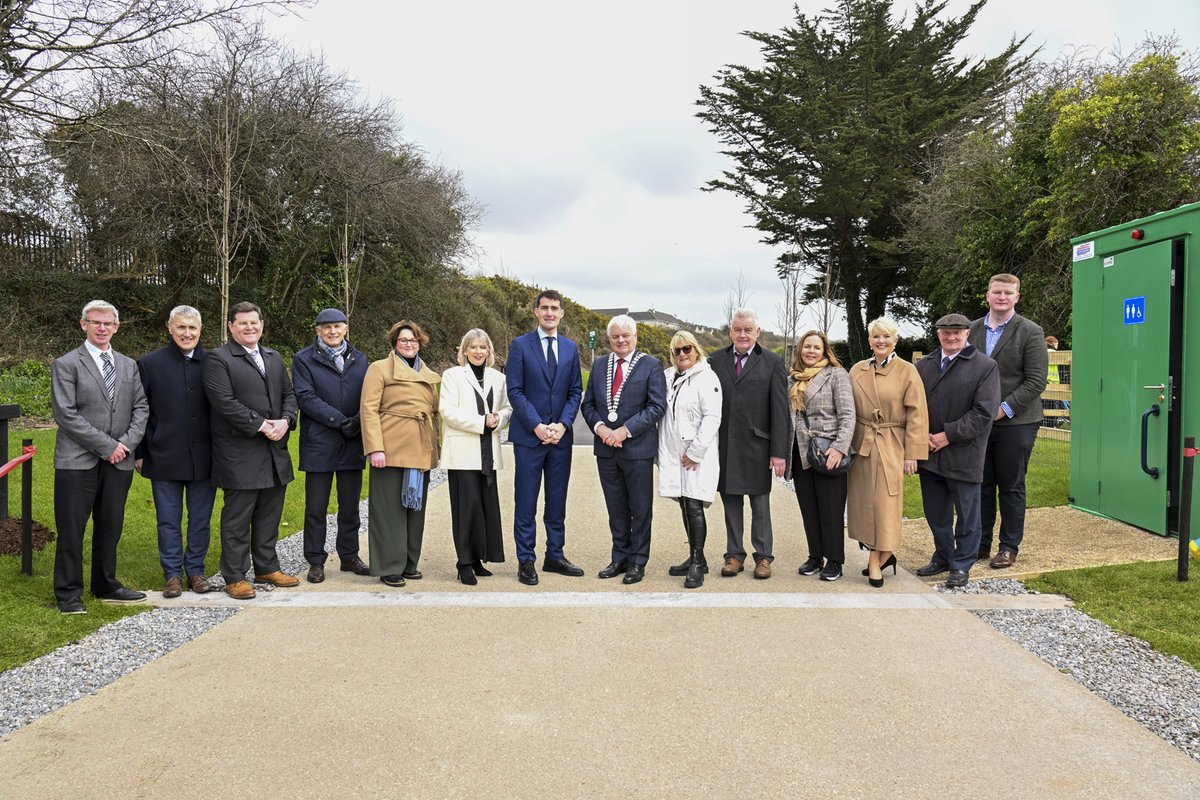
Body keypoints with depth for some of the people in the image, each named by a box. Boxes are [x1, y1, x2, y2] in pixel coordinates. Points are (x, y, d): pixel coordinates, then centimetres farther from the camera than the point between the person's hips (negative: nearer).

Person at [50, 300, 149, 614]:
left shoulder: (129, 365, 13)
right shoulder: (66, 364, -3)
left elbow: (141, 407, 9)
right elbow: (65, 414, -11)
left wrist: (127, 443, -7)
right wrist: (106, 446, -14)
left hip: (119, 460, 5)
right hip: (78, 461, -5)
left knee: (110, 526, 13)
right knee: (71, 529, 1)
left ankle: (105, 584, 26)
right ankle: (68, 593, 12)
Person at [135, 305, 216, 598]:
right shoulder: (150, 364, 0)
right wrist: (139, 453, 0)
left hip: (204, 457, 1)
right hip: (165, 458, -1)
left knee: (201, 519, 10)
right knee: (168, 520, 7)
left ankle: (196, 570, 24)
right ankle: (172, 574, 19)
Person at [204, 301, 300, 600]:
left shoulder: (274, 358, 17)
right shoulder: (218, 359, -5)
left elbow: (289, 394, 15)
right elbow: (224, 401, -15)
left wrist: (285, 421, -5)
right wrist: (260, 425, -16)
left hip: (275, 451, 7)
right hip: (239, 454, -6)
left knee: (269, 514, 14)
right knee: (237, 517, 1)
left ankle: (267, 567, 26)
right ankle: (234, 577, 10)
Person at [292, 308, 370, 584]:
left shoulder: (360, 360, 13)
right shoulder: (304, 359, 1)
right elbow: (305, 397, -9)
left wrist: (357, 422, -11)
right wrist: (339, 420, -16)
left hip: (352, 443, 3)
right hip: (319, 444, -3)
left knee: (350, 505, 10)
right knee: (316, 506, 2)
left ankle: (349, 556, 22)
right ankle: (316, 562, 12)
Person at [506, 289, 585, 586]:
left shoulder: (570, 348, 10)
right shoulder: (520, 345, -1)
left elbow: (575, 391, 8)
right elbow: (515, 391, -6)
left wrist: (563, 424, -7)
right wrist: (537, 426, -14)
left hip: (560, 436, 4)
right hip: (529, 436, -4)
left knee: (557, 501, 10)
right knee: (526, 502, 0)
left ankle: (555, 556, 21)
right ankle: (526, 561, 9)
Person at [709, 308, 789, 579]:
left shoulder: (773, 363, -1)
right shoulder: (715, 361, 5)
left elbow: (780, 411, -4)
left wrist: (779, 451, -9)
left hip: (757, 445, -2)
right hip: (725, 446, 2)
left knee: (760, 505, 7)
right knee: (731, 503, 10)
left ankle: (763, 556, 18)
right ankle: (734, 555, 20)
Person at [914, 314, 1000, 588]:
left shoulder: (985, 367, -5)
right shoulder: (923, 366, 10)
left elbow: (983, 413, -12)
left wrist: (948, 435, -15)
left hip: (963, 455, -4)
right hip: (929, 453, 5)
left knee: (966, 513, 6)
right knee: (935, 512, 15)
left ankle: (961, 565, 20)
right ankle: (943, 557, 32)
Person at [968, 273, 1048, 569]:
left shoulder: (1031, 332, -4)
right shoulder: (972, 330, 8)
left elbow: (1036, 382, -9)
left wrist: (1004, 408, -16)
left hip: (1015, 422, -3)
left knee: (1011, 487, 6)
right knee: (981, 485, 10)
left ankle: (1009, 547, 16)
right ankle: (981, 543, 21)